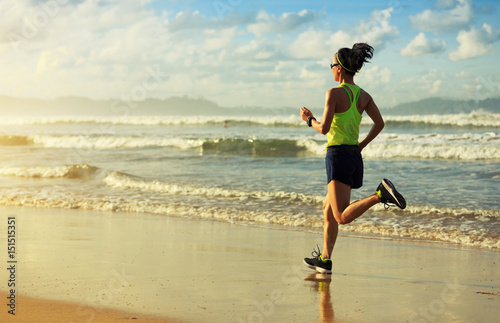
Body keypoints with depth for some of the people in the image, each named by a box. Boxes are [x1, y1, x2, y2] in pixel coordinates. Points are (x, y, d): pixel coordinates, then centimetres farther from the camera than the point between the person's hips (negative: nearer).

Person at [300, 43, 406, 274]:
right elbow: (379, 124, 5)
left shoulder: (334, 93, -11)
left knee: (343, 217, -15)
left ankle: (381, 195, -31)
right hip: (355, 157, 8)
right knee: (328, 208, 19)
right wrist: (362, 145, 15)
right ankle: (325, 260, 24)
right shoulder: (363, 95, 8)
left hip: (338, 155, -8)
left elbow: (324, 128, -15)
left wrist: (309, 119, 4)